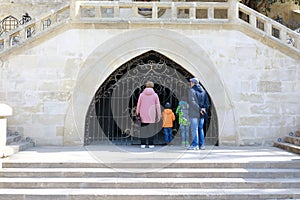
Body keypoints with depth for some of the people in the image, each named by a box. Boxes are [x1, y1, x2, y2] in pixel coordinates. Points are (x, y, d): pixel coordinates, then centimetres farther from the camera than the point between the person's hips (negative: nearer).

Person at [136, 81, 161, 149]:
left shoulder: (141, 95, 3)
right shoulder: (155, 95, 1)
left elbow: (138, 105, 5)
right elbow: (158, 106, 2)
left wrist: (137, 114, 12)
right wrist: (159, 115, 7)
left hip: (143, 116, 1)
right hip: (152, 116, -1)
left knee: (143, 130, 5)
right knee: (151, 130, 4)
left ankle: (143, 144, 5)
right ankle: (150, 144, 5)